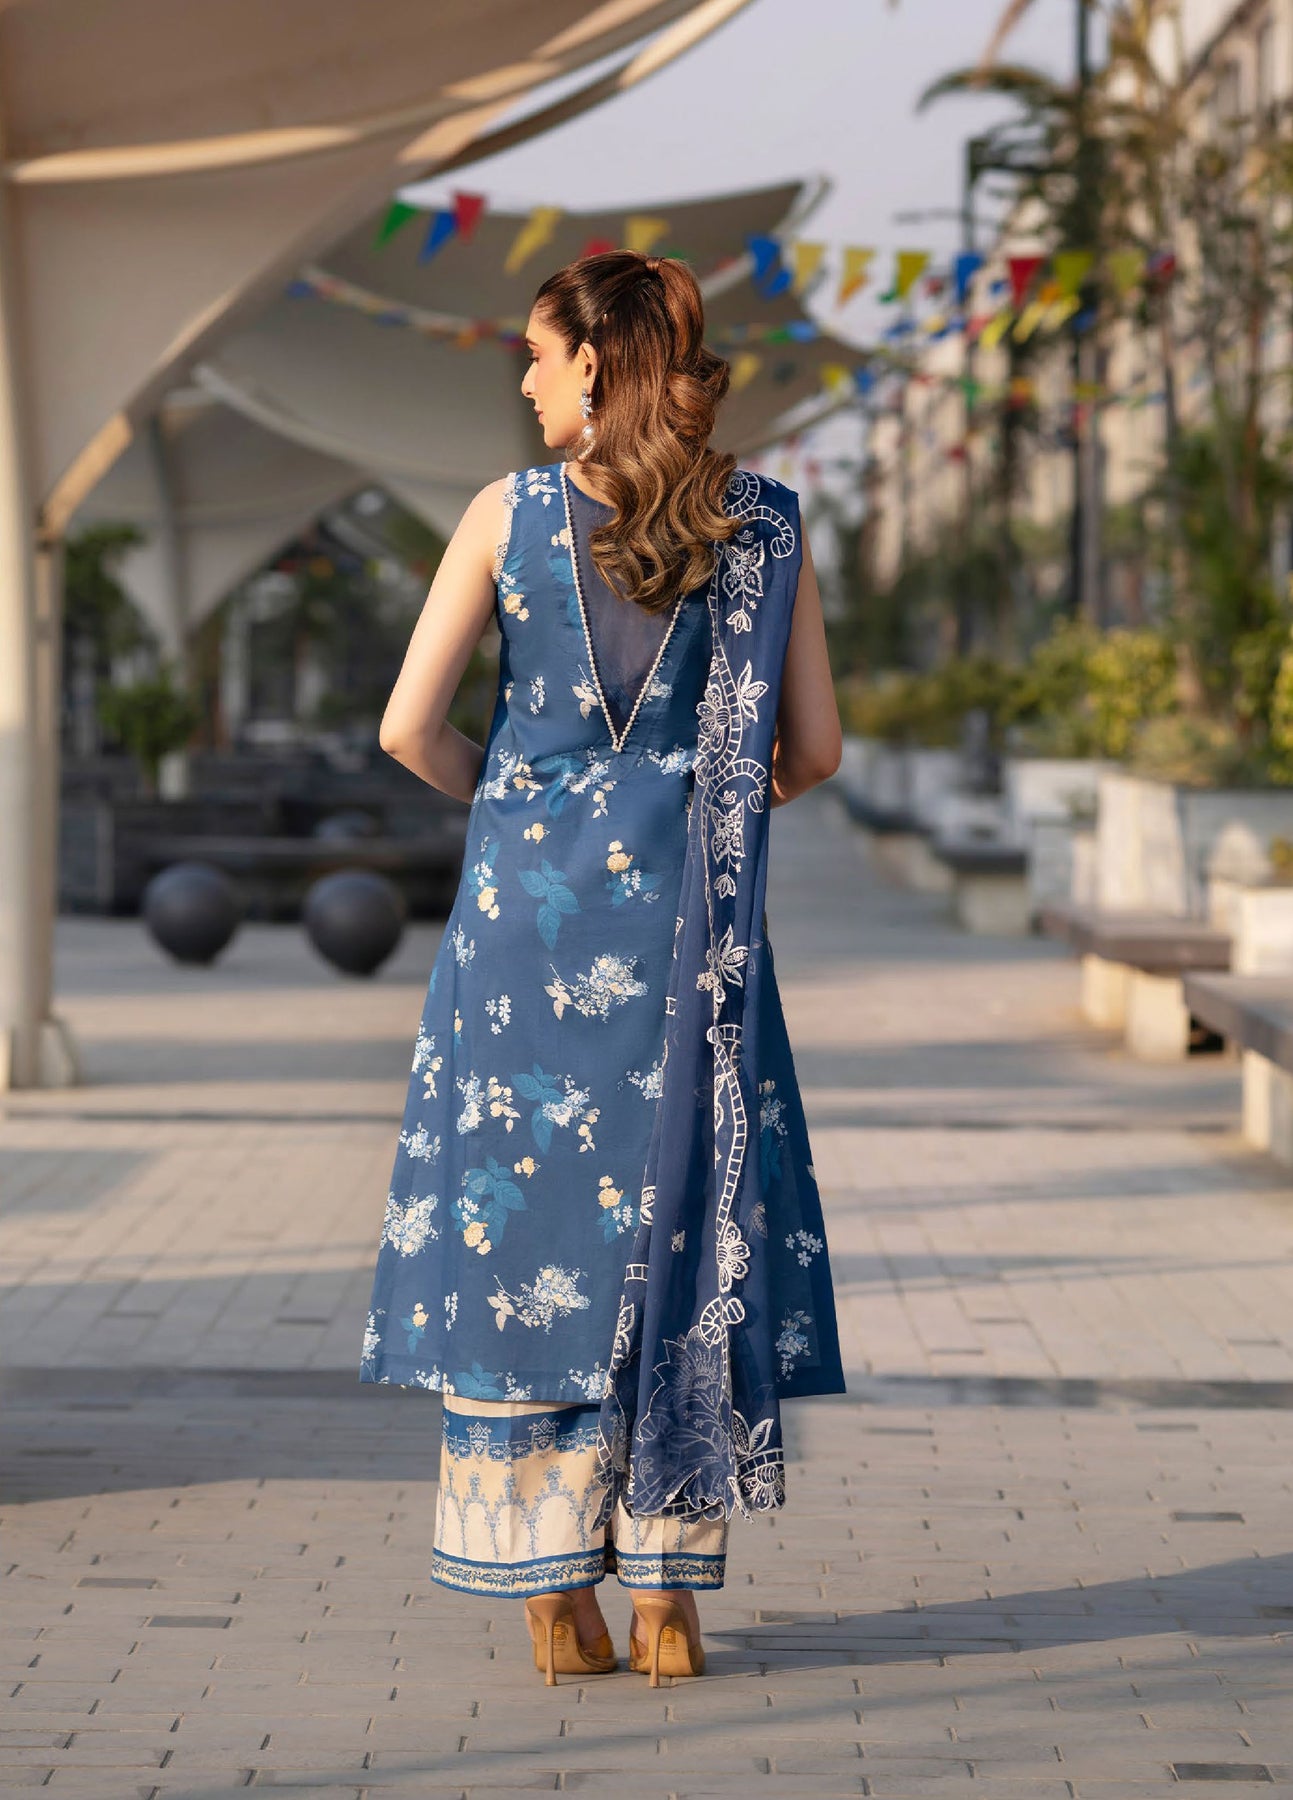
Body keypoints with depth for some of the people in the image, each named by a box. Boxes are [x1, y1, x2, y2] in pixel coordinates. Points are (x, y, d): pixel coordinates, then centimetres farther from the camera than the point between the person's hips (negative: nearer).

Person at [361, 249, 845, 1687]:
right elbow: (814, 750, 4)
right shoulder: (765, 525, 2)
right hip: (692, 919, 1)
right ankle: (667, 1597, 7)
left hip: (529, 904, -1)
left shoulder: (511, 514, -2)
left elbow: (409, 728, -4)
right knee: (681, 1233, 7)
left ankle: (555, 1595, 6)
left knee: (522, 1222, 6)